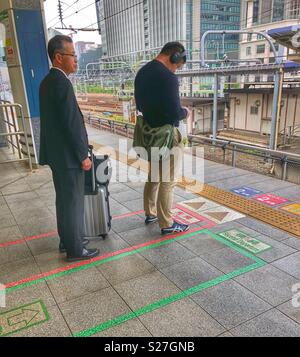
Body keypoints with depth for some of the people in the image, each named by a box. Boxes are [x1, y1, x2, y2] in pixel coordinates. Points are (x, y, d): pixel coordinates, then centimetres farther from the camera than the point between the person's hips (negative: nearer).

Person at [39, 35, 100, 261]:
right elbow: (72, 124, -22)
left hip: (56, 153, 10)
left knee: (64, 200, 19)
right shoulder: (62, 83, -20)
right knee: (73, 202, 2)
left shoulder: (48, 81, 11)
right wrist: (83, 156, -14)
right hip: (68, 156, -10)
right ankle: (75, 249, 16)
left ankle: (67, 239, 34)